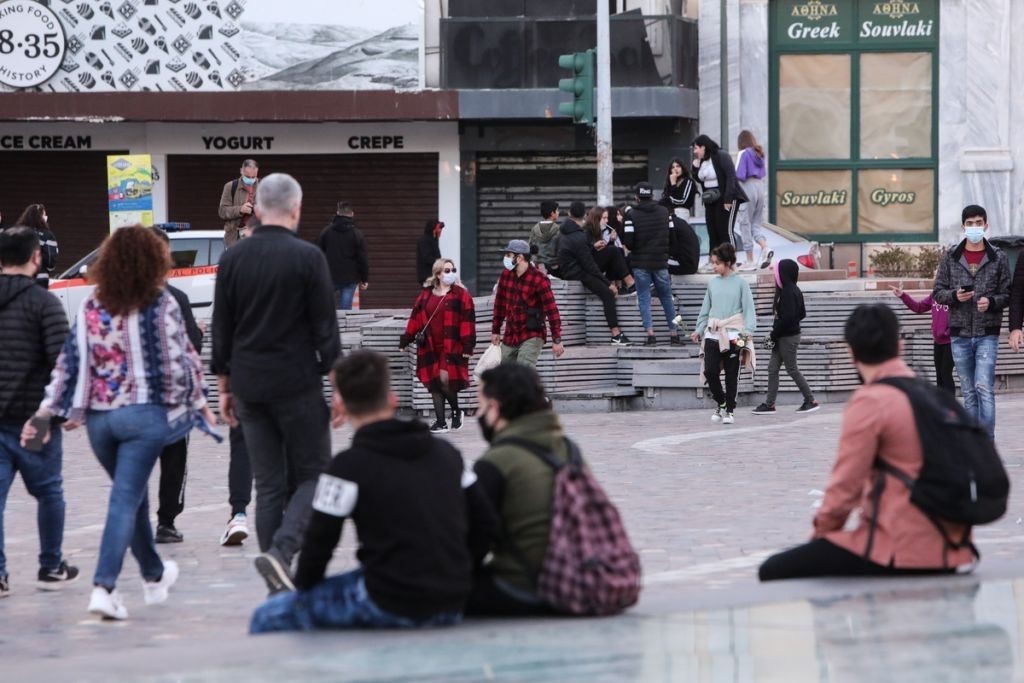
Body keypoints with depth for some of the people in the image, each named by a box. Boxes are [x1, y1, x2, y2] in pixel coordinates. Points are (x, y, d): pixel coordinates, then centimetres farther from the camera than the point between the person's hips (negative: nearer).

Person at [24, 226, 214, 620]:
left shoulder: (90, 308, 6)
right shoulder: (161, 305, -4)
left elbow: (69, 362, 6)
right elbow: (180, 358, -3)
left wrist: (46, 412, 9)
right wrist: (198, 403, 10)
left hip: (99, 417, 4)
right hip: (145, 414, -4)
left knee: (133, 494, 21)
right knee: (126, 498, -6)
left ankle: (154, 576, 36)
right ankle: (104, 587, -17)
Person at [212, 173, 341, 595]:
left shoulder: (232, 259, 4)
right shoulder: (307, 258, -9)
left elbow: (221, 329, 7)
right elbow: (325, 328, -8)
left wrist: (224, 386, 14)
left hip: (249, 387, 4)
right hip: (297, 386, -4)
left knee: (269, 486, 9)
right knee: (313, 475, 6)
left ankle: (279, 585, 7)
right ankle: (281, 551, -17)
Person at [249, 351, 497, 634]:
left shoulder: (350, 465, -9)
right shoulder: (446, 452, 9)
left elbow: (320, 539, -5)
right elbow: (485, 525, 11)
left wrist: (303, 585, 12)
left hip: (390, 606, -7)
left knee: (268, 617, 6)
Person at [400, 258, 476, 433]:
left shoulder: (461, 294, -1)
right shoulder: (425, 295, 12)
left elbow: (467, 321, -6)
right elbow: (415, 318, 14)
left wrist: (468, 346, -12)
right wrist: (406, 340, 12)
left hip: (451, 346, -5)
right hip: (430, 347, 5)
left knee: (445, 379, -15)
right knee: (434, 384, 4)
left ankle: (456, 412, 10)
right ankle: (441, 423, 10)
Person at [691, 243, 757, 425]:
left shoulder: (740, 283, -1)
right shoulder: (712, 283, 9)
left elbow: (748, 309, -3)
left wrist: (748, 331, -12)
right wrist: (699, 330, 10)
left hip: (734, 336, -3)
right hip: (713, 334, 3)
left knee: (732, 374, 2)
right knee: (710, 371, -8)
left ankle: (730, 410, 14)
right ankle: (720, 403, 15)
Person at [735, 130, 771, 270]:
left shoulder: (744, 154, -8)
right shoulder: (759, 153, 11)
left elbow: (739, 175, -14)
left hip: (747, 187, -6)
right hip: (760, 186, 6)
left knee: (745, 224, 2)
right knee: (756, 223, 13)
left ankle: (750, 260, 3)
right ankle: (765, 248, -13)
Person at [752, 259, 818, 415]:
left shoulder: (788, 292, -19)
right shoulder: (794, 291, 10)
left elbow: (787, 317, -24)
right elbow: (802, 314, 16)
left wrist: (774, 334, -13)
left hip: (788, 338, -10)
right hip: (783, 337, 10)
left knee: (792, 370, 0)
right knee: (773, 368, 8)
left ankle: (811, 401, 8)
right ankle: (769, 404, 9)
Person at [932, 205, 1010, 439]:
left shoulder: (998, 258, 3)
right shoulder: (951, 257, 6)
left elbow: (1007, 295, 5)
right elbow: (938, 292, 8)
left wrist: (991, 301, -15)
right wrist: (954, 295, -13)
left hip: (987, 334, -2)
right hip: (960, 334, 2)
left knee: (984, 388, -14)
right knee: (969, 393, 7)